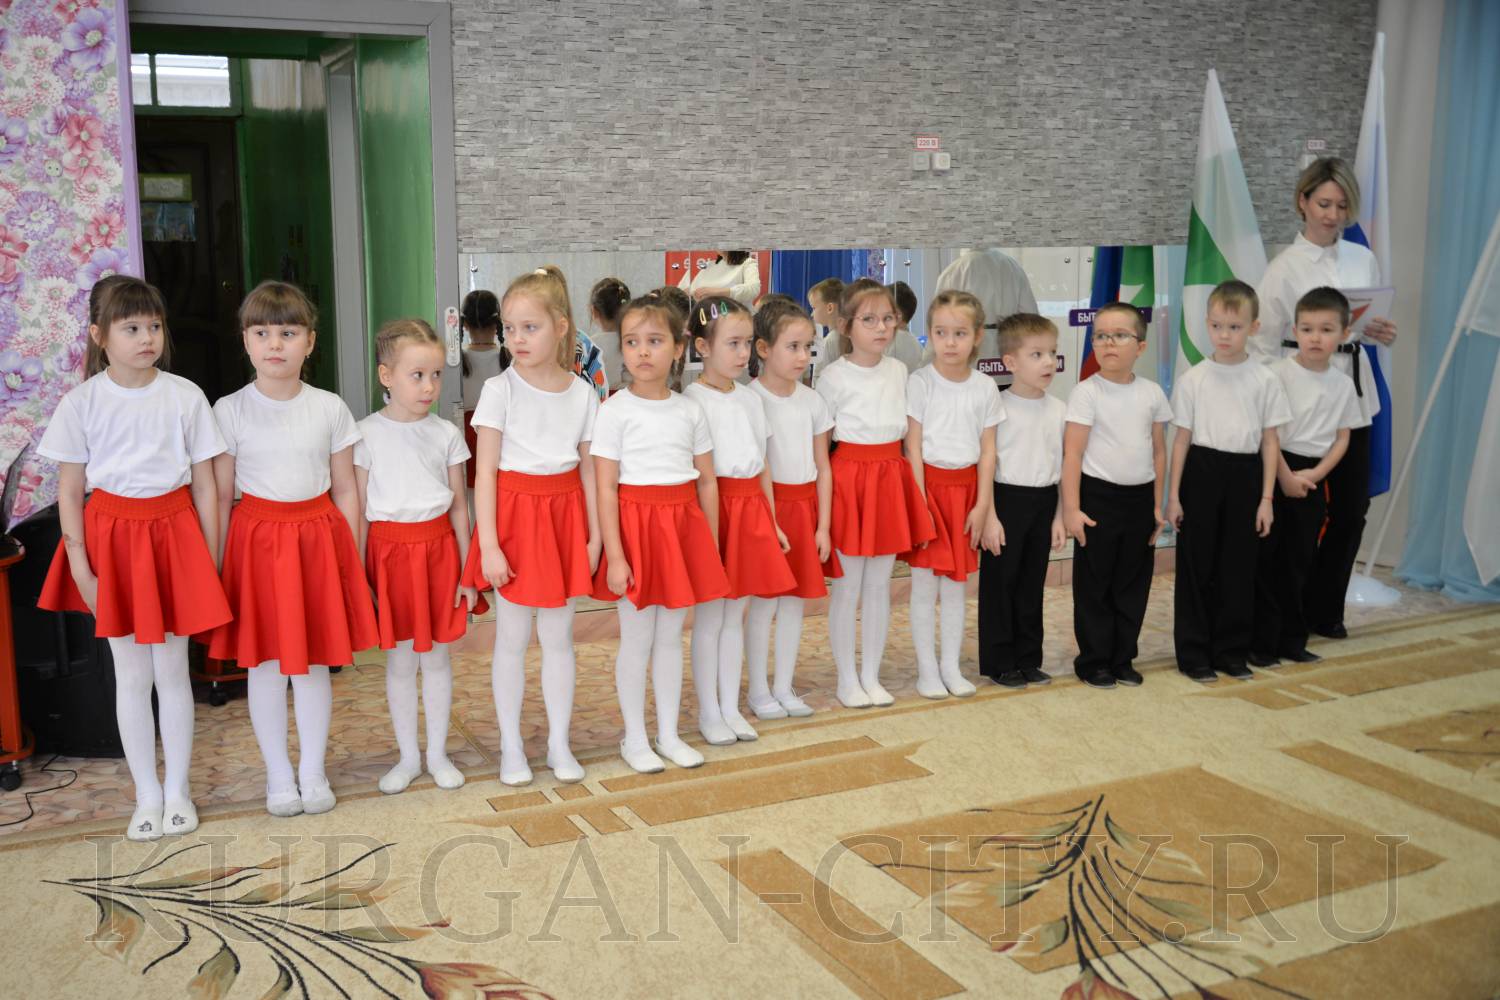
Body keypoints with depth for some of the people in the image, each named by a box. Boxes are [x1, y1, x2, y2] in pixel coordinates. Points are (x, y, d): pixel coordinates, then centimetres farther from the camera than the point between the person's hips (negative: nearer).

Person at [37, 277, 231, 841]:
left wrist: (211, 562, -1)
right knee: (131, 675, 8)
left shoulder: (184, 397, -4)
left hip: (172, 534, 0)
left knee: (172, 670, 7)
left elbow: (204, 486, 0)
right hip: (112, 537, 0)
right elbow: (69, 491, 0)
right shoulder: (82, 403, -4)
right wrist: (80, 565, -6)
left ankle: (178, 791, 22)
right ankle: (147, 795, 21)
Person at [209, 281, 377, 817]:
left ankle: (313, 770, 24)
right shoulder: (230, 411, -4)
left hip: (319, 537, 1)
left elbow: (345, 490, 4)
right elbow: (220, 496, -1)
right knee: (265, 663, 8)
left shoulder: (330, 409, -1)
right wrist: (216, 567, -3)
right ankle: (278, 773, 24)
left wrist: (351, 559, 3)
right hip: (257, 539, 0)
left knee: (314, 661, 9)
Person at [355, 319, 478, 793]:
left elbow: (459, 506, 4)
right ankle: (408, 758, 23)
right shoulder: (368, 434, -5)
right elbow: (359, 510, -2)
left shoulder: (446, 434, 0)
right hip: (389, 550, -1)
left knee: (436, 657, 10)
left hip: (437, 549, 1)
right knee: (399, 662, 9)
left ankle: (437, 754, 23)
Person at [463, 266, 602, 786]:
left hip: (564, 516, 2)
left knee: (559, 637, 10)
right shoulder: (500, 390, -8)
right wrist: (489, 545, -14)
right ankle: (511, 748, 20)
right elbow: (485, 471, -10)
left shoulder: (582, 394, 0)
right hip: (513, 514, -2)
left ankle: (559, 744, 24)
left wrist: (594, 535, 2)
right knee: (511, 639, 7)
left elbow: (589, 471, 5)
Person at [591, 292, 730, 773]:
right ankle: (634, 738, 18)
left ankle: (669, 734, 24)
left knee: (671, 635, 13)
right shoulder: (616, 410, -8)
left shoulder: (690, 410, 5)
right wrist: (614, 556, -16)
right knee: (637, 638, 4)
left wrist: (711, 545, 6)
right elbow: (605, 488, -11)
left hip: (683, 526, 4)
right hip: (636, 524, -4)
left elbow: (707, 481, 9)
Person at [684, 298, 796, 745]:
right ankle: (708, 712, 15)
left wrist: (771, 522, 15)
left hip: (751, 510, 6)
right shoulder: (693, 400, -10)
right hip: (713, 509, -6)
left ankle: (730, 707, 22)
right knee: (709, 616, 3)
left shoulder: (751, 399, 11)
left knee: (735, 614, 13)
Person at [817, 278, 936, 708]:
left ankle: (871, 677, 23)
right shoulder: (834, 376, -10)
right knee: (847, 586, 4)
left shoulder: (898, 370, 6)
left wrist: (916, 490, 11)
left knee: (879, 585, 11)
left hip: (891, 479, 5)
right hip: (849, 480, -5)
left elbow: (906, 433, 12)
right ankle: (847, 681, 16)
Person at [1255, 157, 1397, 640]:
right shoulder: (1284, 268, -6)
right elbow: (1265, 346, -4)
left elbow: (1372, 325, 17)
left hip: (1352, 395, 4)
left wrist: (1380, 333, -6)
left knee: (1352, 509, 6)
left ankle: (1325, 609, 22)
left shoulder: (1364, 260, 7)